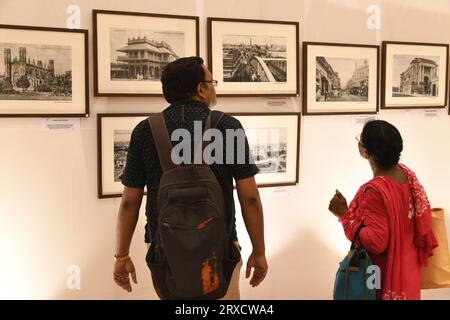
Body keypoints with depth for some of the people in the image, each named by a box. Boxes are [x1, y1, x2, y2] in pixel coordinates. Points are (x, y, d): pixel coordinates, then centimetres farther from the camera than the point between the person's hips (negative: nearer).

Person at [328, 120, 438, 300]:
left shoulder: (375, 190, -30)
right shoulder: (407, 173, -5)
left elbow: (376, 242, -28)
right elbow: (423, 214, 6)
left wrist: (344, 214, -24)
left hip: (386, 275, -7)